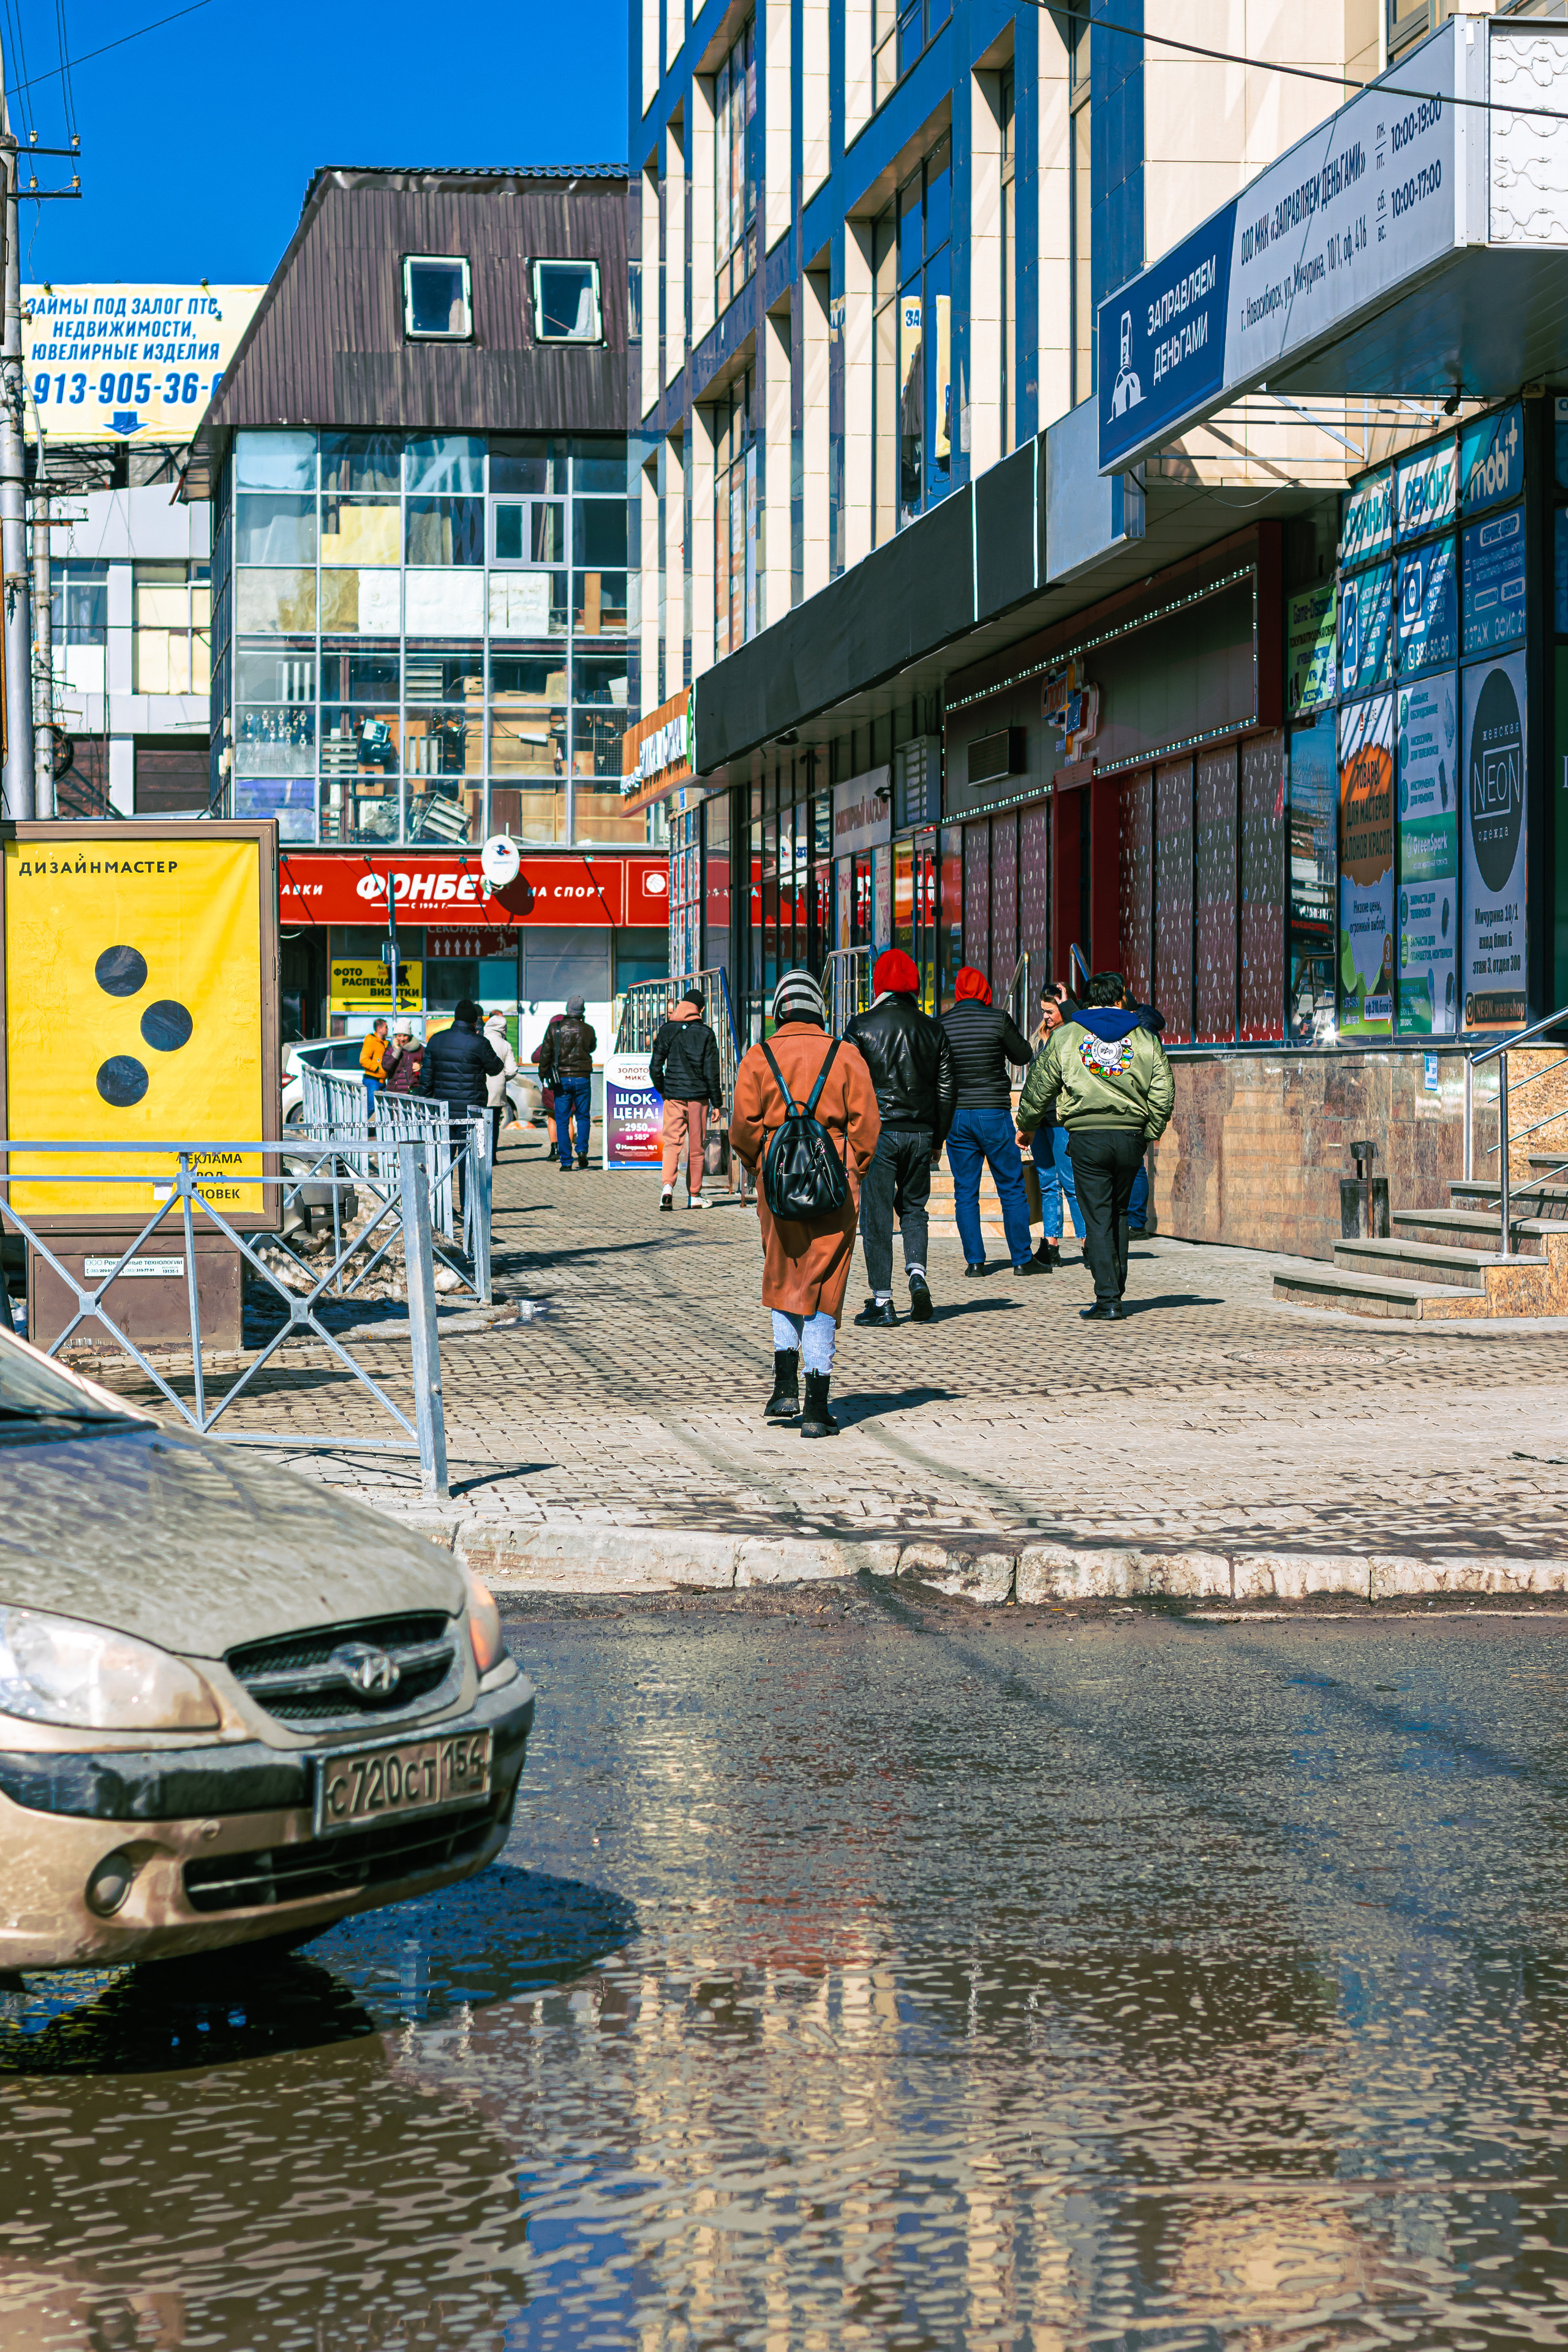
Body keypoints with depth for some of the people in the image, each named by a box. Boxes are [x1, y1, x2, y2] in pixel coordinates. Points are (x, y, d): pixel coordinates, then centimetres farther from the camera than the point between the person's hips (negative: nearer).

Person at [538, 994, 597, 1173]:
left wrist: (542, 1074, 10)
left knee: (562, 1121, 4)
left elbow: (545, 1053, -2)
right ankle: (582, 1150, -5)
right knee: (583, 1116, 15)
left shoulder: (555, 1028, -3)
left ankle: (566, 1162, 0)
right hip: (582, 1078, 0)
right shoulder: (587, 1030, -3)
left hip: (561, 1079, 0)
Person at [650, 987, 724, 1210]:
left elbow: (655, 1068, 3)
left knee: (672, 1143, 1)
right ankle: (694, 1195, 15)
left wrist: (662, 1089, 21)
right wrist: (717, 1103, 2)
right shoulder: (706, 1034, -4)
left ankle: (668, 1185, -22)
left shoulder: (666, 1030, 2)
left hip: (673, 1097, 1)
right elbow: (712, 1072, -5)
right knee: (697, 1147, 9)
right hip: (698, 1097, -1)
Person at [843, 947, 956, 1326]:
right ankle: (917, 1274, -4)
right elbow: (947, 1090, 9)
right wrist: (938, 1139, 18)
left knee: (876, 1217, 1)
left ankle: (882, 1302, 0)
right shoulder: (933, 1030, 6)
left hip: (876, 1134, -3)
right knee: (914, 1209, 18)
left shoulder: (862, 1027, -4)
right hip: (920, 1134, 3)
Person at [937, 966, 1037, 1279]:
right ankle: (1021, 1260, 6)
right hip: (994, 1113, -2)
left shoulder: (941, 1025, 1)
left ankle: (974, 1261, 4)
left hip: (956, 1117, 2)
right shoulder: (997, 1020, -7)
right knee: (1012, 1189, 6)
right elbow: (1023, 1055, 5)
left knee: (965, 1193, 7)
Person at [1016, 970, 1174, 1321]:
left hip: (1087, 1136, -2)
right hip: (1130, 1136, 2)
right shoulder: (1145, 1037, 8)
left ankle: (1108, 1299, -9)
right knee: (1119, 1213, 17)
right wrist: (1152, 1130, 17)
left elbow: (1040, 1085, 9)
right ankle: (1115, 1291, 19)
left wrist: (1026, 1125, 23)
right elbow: (1163, 1089, 5)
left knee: (1097, 1218, -2)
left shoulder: (1066, 1036, 5)